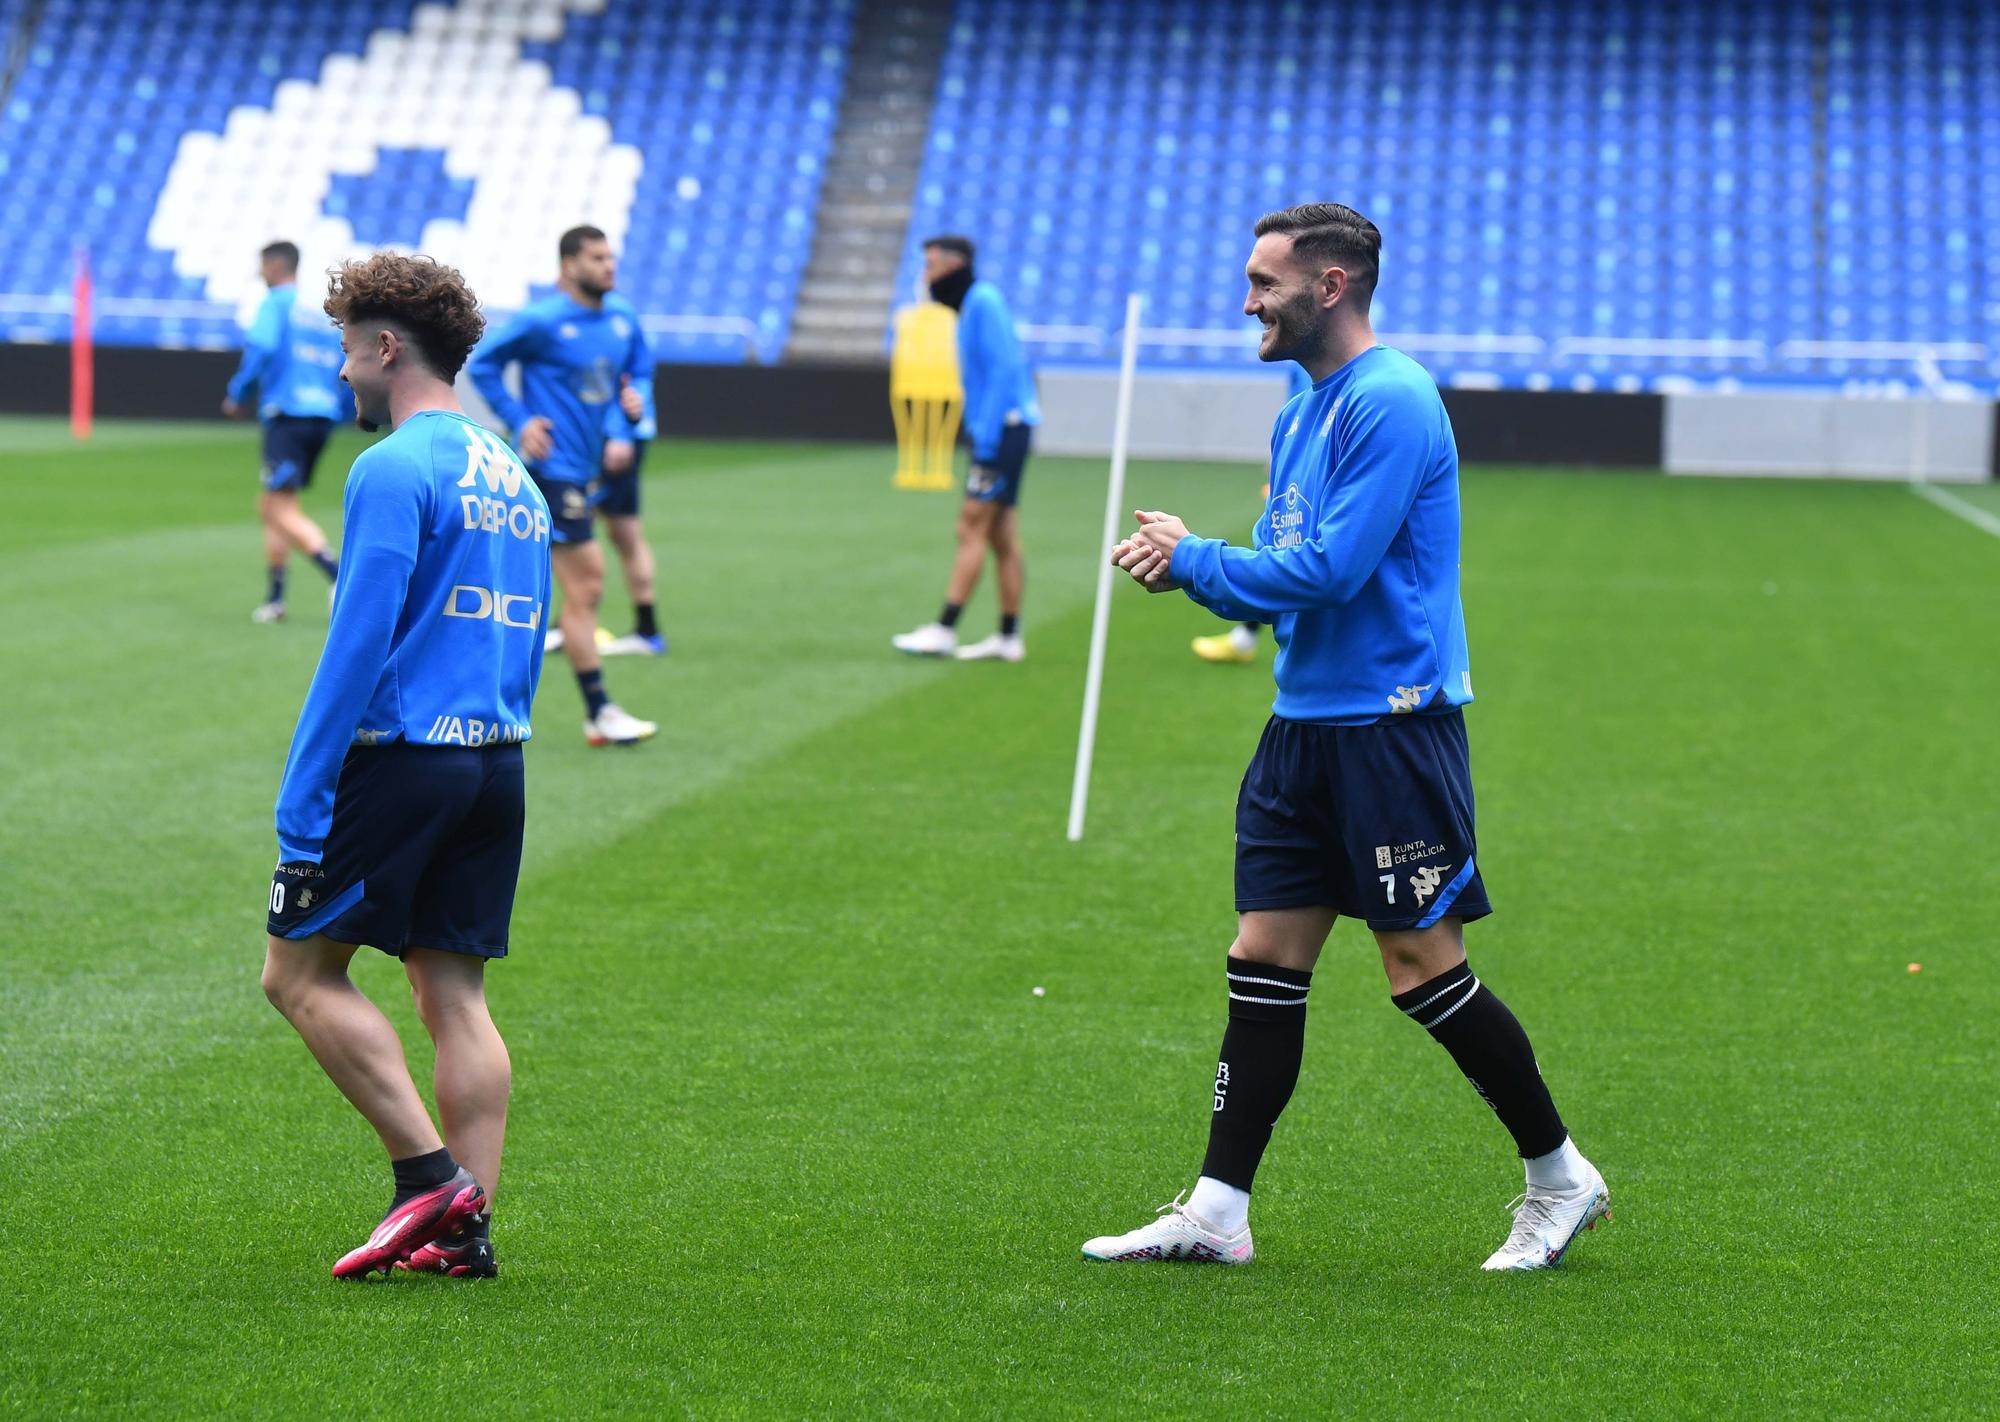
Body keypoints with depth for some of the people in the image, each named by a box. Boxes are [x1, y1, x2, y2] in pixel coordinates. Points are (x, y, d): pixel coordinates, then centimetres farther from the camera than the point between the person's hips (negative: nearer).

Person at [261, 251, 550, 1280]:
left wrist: (299, 803, -14)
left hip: (400, 759, -8)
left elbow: (358, 644, -16)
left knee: (300, 972, 1)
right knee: (453, 993, 8)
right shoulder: (515, 479, 16)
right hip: (497, 766, 8)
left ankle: (430, 1176, -6)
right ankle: (466, 1226, 4)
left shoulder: (393, 471, -11)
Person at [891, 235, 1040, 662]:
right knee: (1002, 538, 8)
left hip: (1004, 429, -9)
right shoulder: (971, 306, 17)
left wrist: (987, 441, -22)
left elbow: (1003, 370, -19)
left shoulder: (984, 302, -12)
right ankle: (1008, 638, 10)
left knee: (972, 528, -11)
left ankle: (944, 631, -13)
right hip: (1000, 431, 9)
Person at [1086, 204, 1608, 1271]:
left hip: (1392, 726, -9)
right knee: (1264, 960, 5)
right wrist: (1189, 569, -1)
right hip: (1305, 724, 9)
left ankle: (1560, 1176, 11)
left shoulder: (1392, 402, -15)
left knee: (1422, 964, -4)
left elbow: (1329, 570, -21)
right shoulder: (1302, 415, 15)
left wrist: (1194, 560, -10)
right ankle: (1217, 1212, 7)